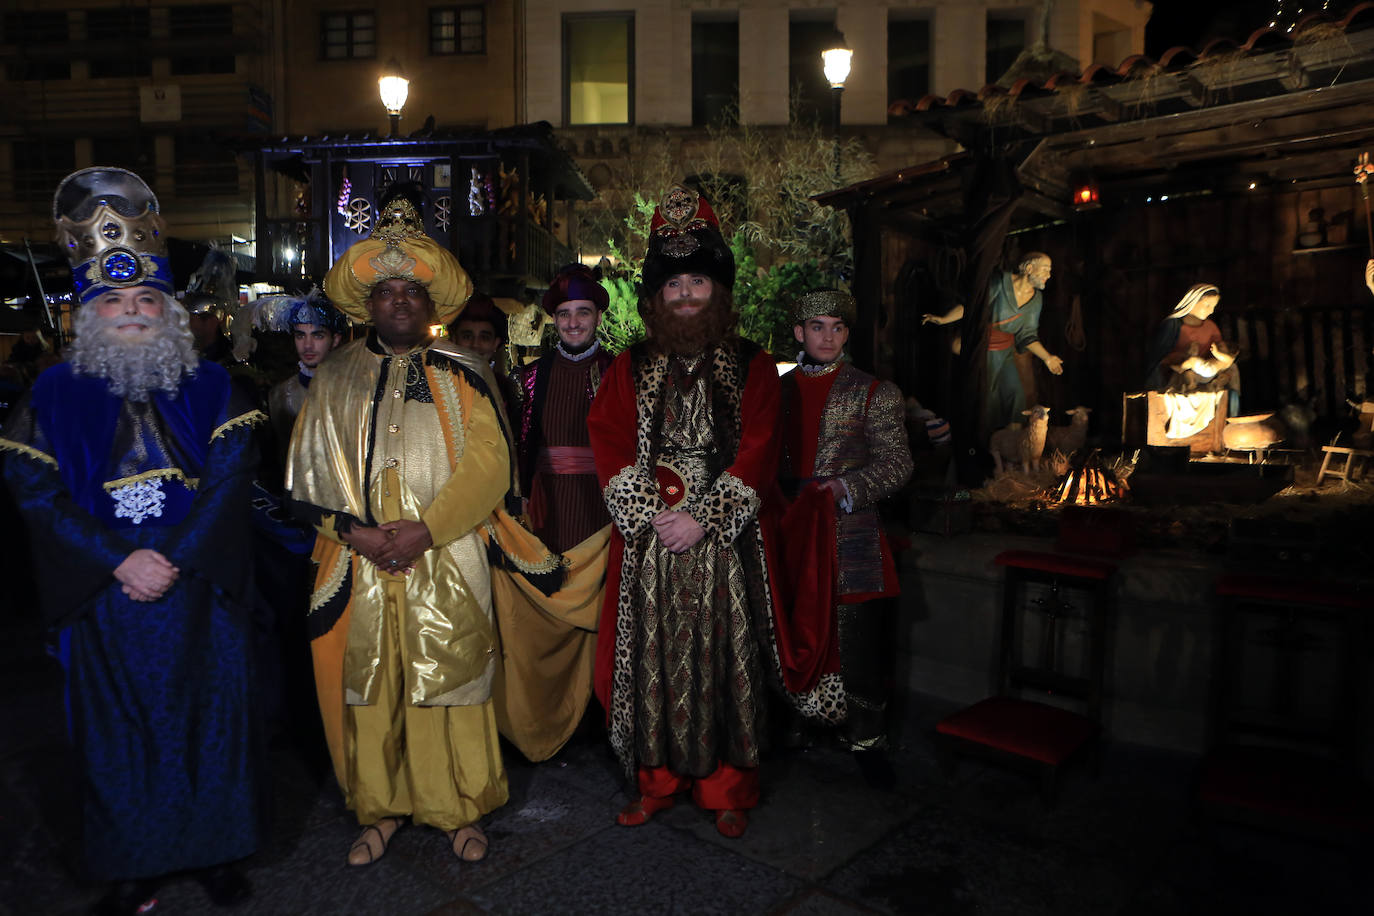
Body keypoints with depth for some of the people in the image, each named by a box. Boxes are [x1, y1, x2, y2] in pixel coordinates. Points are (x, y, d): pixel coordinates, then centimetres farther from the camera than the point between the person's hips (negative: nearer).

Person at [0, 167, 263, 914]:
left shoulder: (208, 387, 1)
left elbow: (231, 474, -7)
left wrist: (176, 557, -16)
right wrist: (120, 561, -15)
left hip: (200, 591, 0)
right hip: (107, 594, 0)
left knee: (208, 718, 9)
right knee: (120, 731, 10)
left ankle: (216, 851, 27)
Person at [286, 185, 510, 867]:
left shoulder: (460, 375, 4)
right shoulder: (333, 381, 11)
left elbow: (489, 464, -6)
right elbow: (306, 475, 6)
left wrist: (426, 529, -15)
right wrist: (354, 530, -10)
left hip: (445, 565, -2)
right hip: (358, 567, 2)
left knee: (448, 682, 3)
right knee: (368, 687, 8)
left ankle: (460, 809, 21)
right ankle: (379, 809, 27)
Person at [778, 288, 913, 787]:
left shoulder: (875, 392, 4)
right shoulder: (776, 390, 14)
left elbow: (896, 463, -3)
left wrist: (846, 488, -16)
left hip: (851, 537, -3)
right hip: (789, 535, 3)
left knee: (861, 648, 0)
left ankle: (866, 741, 16)